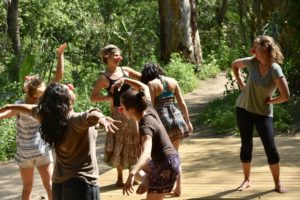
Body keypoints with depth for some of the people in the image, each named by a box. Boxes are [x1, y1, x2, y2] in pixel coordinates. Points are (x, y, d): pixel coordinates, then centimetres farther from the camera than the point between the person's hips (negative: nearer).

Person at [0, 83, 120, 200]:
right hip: (83, 184, -8)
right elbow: (93, 115, -44)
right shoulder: (77, 120, -21)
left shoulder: (48, 116, 0)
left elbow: (30, 109, 20)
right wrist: (102, 119, -66)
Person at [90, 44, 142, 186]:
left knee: (134, 143, 12)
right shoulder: (104, 78, -9)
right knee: (119, 145, 1)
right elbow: (93, 97, -12)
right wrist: (111, 97, -17)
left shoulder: (125, 70, 5)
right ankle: (120, 176, 14)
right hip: (118, 113, -5)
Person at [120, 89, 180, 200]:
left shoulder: (145, 126, -30)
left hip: (166, 167, -10)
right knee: (134, 169, 30)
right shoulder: (149, 111, -5)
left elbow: (146, 153, -48)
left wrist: (132, 175, -61)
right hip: (170, 160, 10)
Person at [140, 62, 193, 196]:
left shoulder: (151, 84, -5)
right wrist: (188, 122, 18)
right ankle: (178, 189, 20)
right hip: (177, 119, 5)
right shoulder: (172, 81, 9)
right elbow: (182, 103, 11)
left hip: (162, 121, -5)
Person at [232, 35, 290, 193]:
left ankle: (277, 183, 10)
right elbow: (234, 65, 15)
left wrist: (271, 101, -13)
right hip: (243, 109, 4)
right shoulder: (252, 62, -7)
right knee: (246, 145, 10)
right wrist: (241, 85, 7)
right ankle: (247, 180, 23)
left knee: (270, 147, -5)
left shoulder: (275, 70, -20)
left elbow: (285, 96, -28)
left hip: (263, 112, -4)